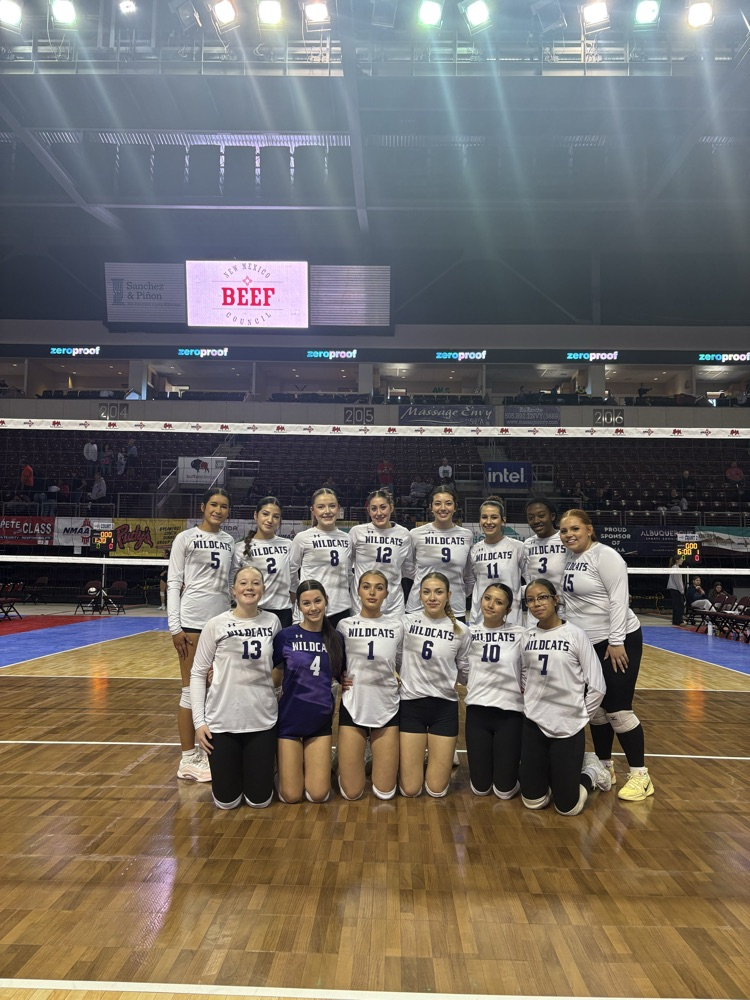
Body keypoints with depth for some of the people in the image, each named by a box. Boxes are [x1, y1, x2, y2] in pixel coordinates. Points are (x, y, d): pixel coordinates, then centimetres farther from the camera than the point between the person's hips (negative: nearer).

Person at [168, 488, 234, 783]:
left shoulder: (229, 541, 11)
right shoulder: (185, 538, -2)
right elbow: (173, 583, -4)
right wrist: (174, 626, -11)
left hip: (222, 621, 5)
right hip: (192, 621, -5)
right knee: (191, 689, 1)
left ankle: (208, 748, 22)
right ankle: (188, 759, 11)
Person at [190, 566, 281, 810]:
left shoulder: (272, 622, -1)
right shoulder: (216, 625, -8)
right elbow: (197, 673, -2)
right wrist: (199, 721, -7)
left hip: (262, 720, 2)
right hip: (222, 721, -1)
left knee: (260, 800, 7)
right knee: (227, 801, 7)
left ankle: (258, 768, 38)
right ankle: (232, 769, 38)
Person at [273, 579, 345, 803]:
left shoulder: (335, 638, -1)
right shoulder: (286, 636, -10)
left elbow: (341, 676, 9)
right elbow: (273, 677, -4)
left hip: (320, 720, 2)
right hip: (290, 718, -2)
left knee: (318, 795, 2)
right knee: (291, 796, 3)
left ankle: (311, 763, 32)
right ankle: (281, 767, 33)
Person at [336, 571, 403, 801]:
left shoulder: (397, 625, 0)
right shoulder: (345, 625, -2)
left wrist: (399, 679, -3)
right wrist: (339, 679, -5)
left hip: (387, 709, 1)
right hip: (353, 708, 0)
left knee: (385, 792, 5)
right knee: (352, 793, 3)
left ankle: (380, 760, 36)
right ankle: (353, 761, 34)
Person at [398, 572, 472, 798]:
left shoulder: (461, 631, -4)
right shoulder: (407, 622, -7)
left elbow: (465, 674, 8)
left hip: (445, 706, 1)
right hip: (411, 704, 0)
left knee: (437, 790, 6)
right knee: (410, 790, 4)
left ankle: (442, 757, 36)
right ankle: (413, 760, 34)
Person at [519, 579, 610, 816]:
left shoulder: (576, 634, -11)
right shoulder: (527, 637, 0)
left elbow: (596, 686, -8)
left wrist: (581, 716, 0)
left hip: (568, 726, -3)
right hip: (534, 723, 4)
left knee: (567, 807, 1)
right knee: (533, 801, 6)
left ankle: (590, 770, 30)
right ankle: (565, 770, 33)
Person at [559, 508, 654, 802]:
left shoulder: (604, 556, -14)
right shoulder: (571, 560, 9)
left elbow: (619, 599, -19)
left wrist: (616, 642, -22)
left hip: (617, 643, -8)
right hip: (586, 645, 8)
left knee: (618, 710, -6)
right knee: (595, 708, 13)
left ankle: (640, 775, 7)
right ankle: (604, 768, 26)